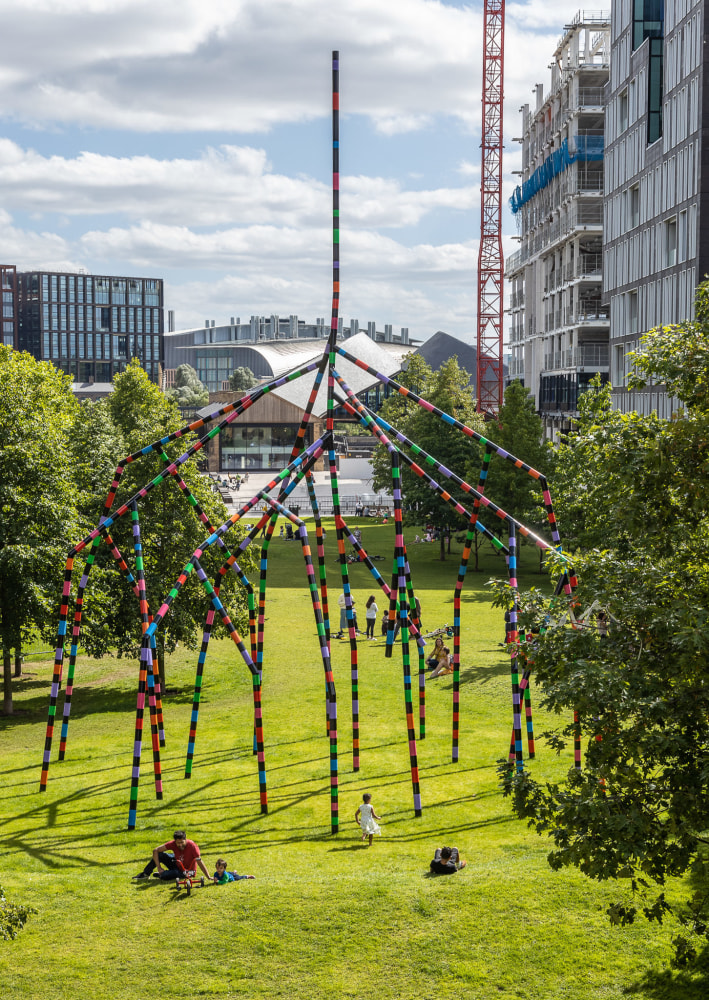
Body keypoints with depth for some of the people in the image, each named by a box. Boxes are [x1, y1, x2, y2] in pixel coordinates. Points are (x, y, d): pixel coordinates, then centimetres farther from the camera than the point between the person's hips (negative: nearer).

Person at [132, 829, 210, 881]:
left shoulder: (192, 846, -29)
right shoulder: (173, 844, -19)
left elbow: (200, 862, -30)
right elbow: (155, 850, -14)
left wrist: (208, 877, -33)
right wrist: (159, 867, -19)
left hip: (187, 871, -4)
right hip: (176, 864, 4)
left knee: (163, 875, -28)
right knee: (160, 855, -17)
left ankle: (159, 875, 10)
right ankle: (145, 874, 1)